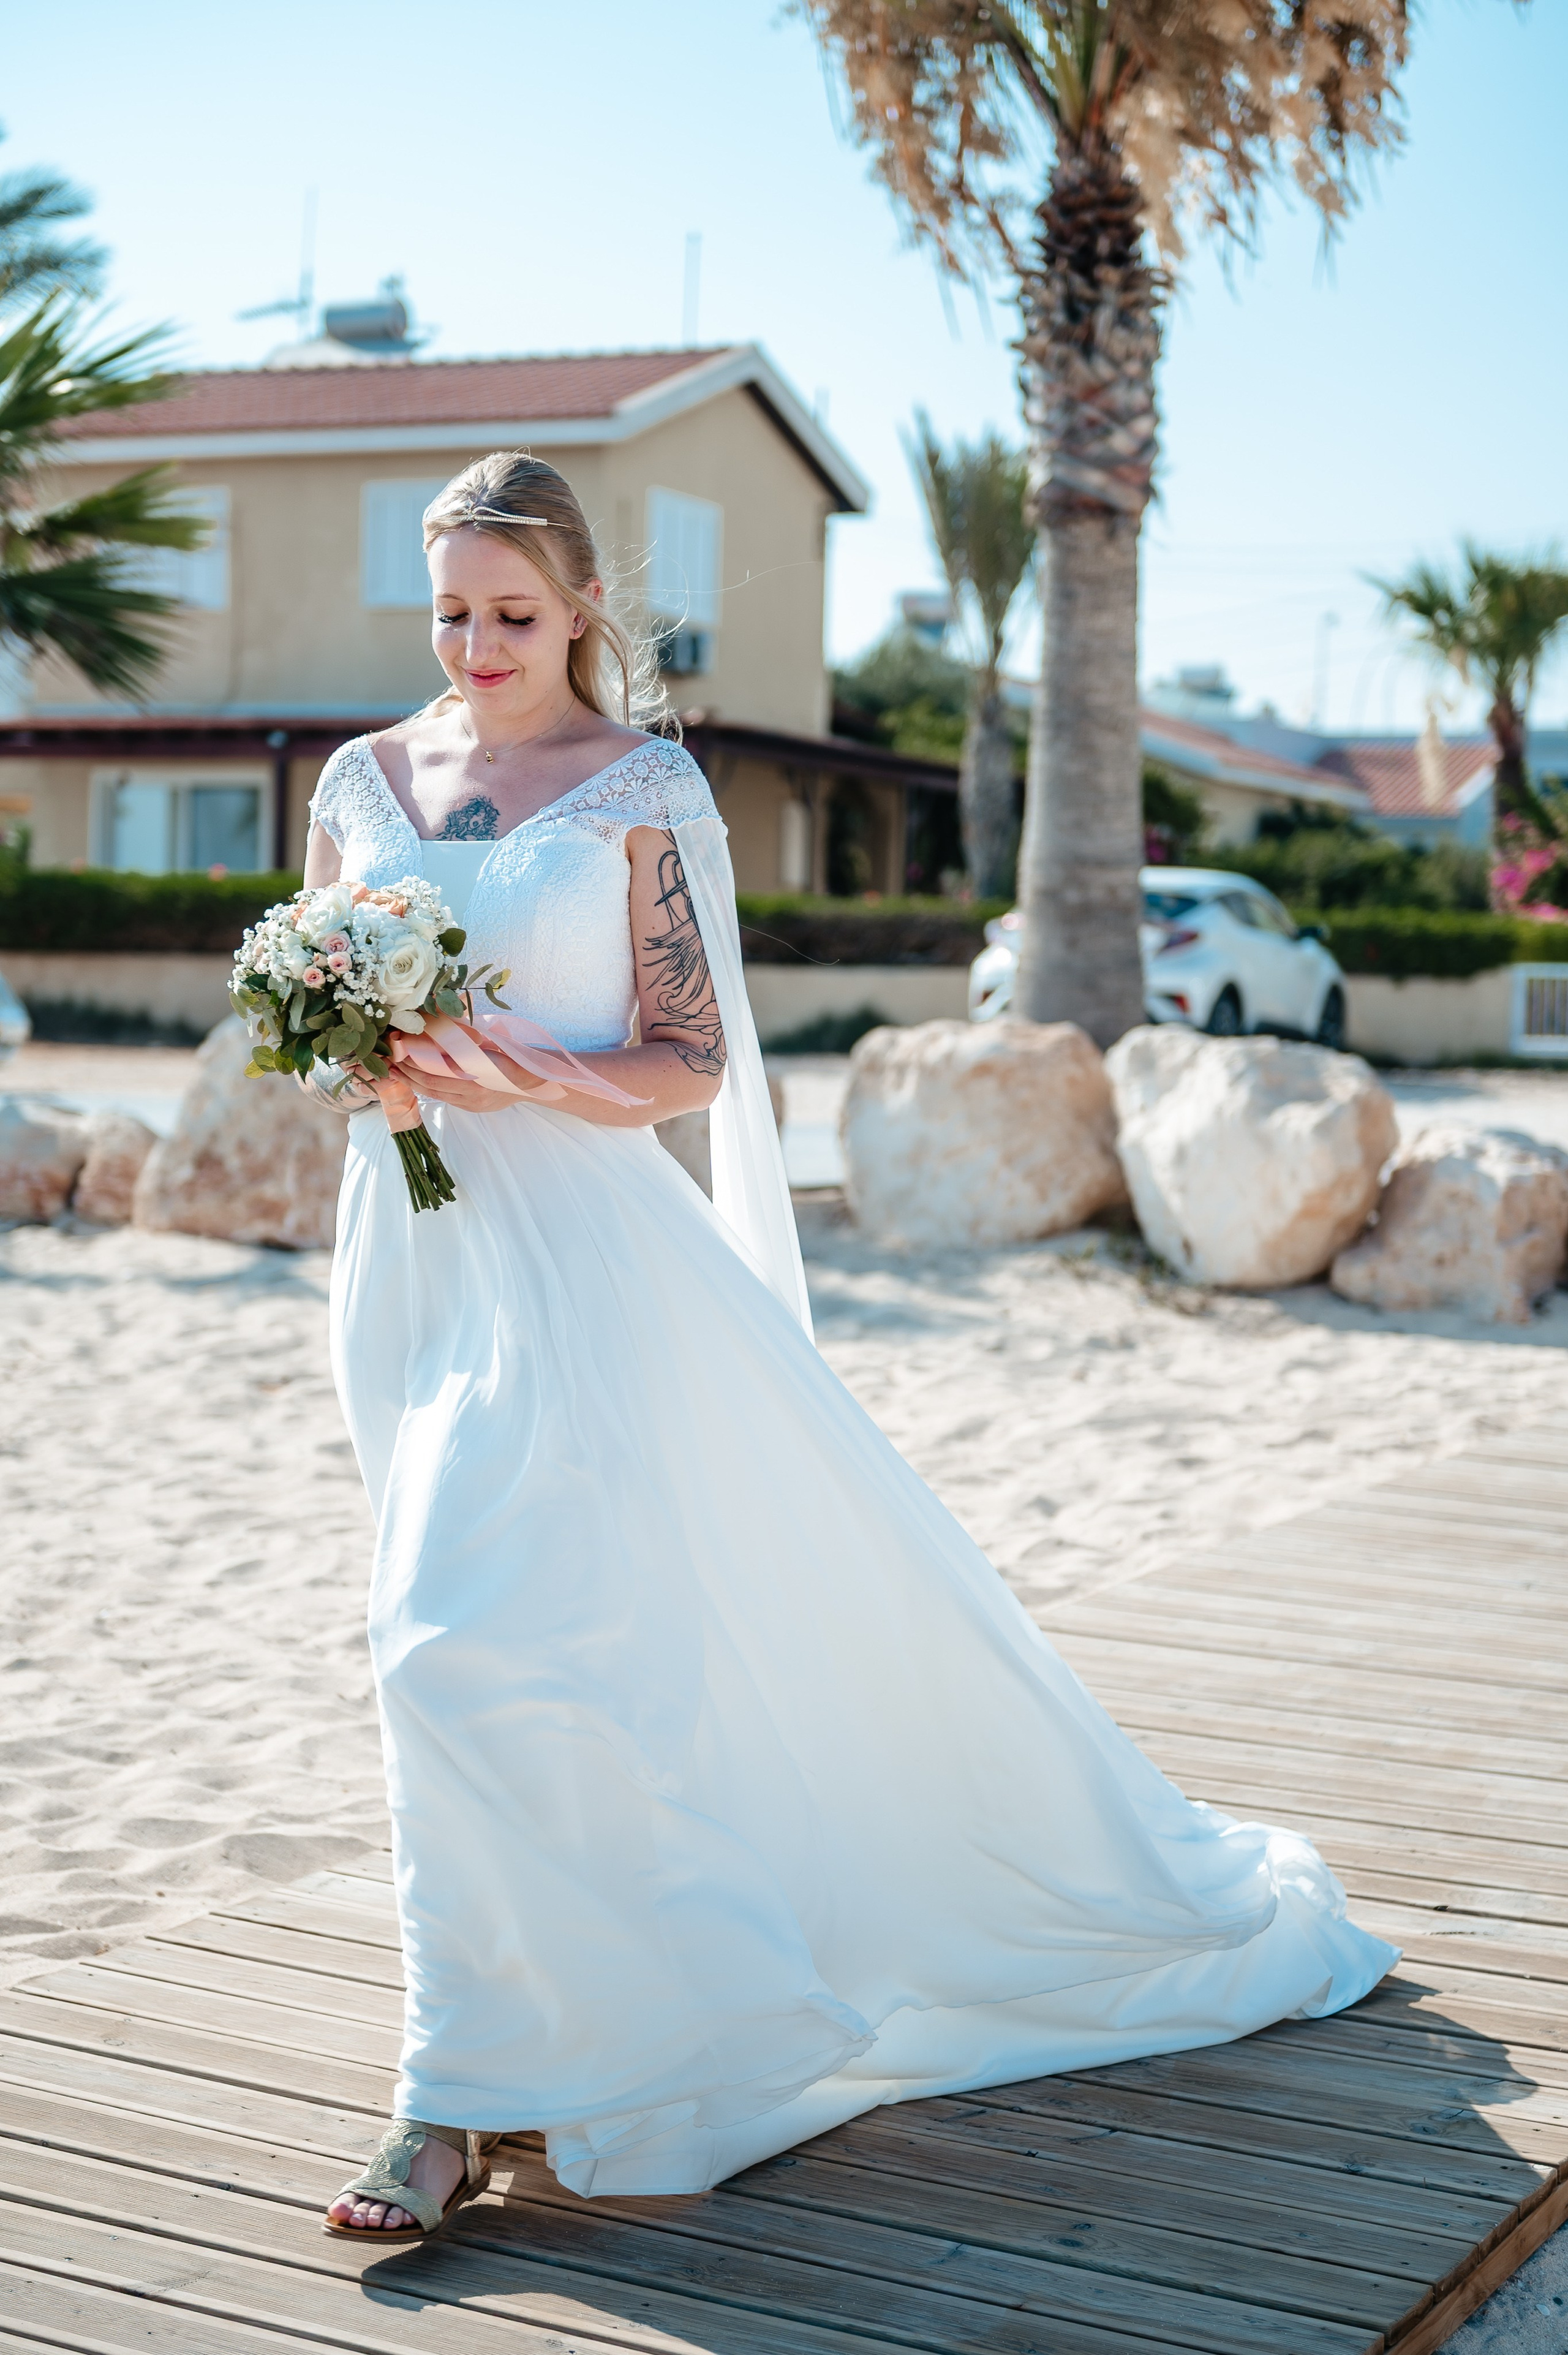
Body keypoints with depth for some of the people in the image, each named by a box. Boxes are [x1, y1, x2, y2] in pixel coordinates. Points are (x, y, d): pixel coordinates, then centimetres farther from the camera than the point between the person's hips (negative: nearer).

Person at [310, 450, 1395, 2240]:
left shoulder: (641, 787, -3)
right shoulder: (362, 781, 10)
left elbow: (690, 1062, -6)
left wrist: (510, 1079, -22)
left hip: (577, 1240, -5)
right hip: (409, 1242, 6)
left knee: (474, 1635, -15)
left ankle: (465, 2097, -1)